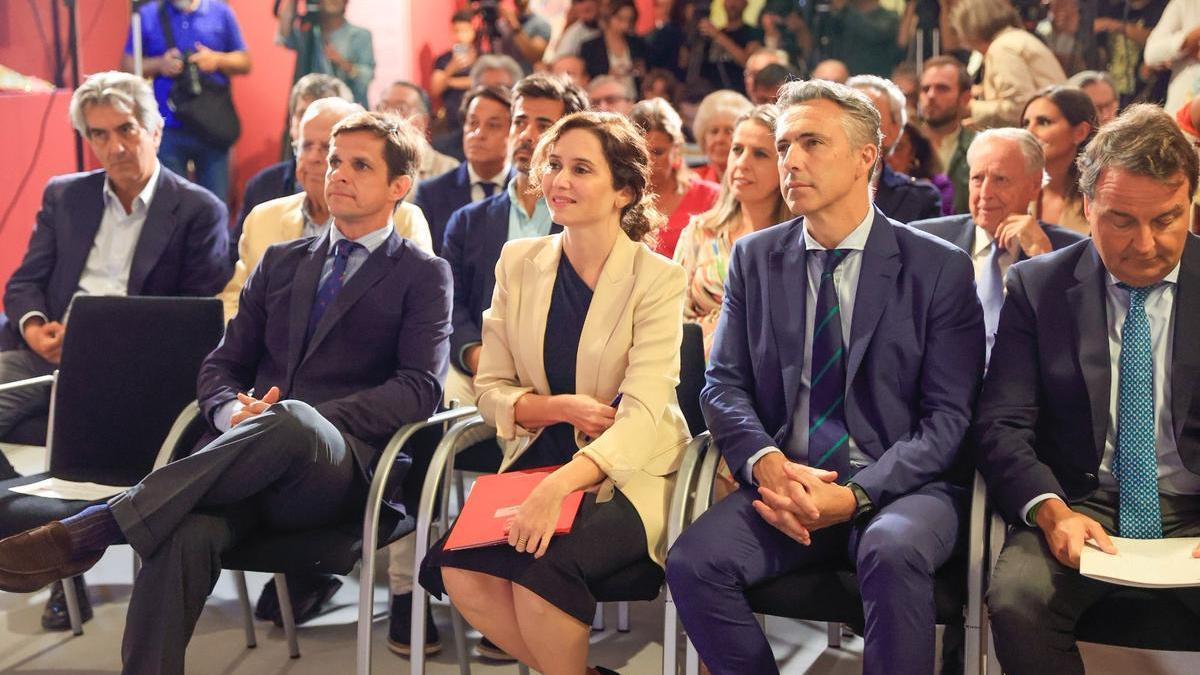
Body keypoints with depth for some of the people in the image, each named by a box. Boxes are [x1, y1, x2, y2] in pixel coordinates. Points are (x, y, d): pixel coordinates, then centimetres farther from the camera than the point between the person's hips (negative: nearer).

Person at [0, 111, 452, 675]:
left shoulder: (424, 276, 11)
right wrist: (233, 410, -5)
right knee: (186, 533, -33)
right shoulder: (281, 263, 25)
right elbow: (220, 366, 22)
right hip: (249, 471, 3)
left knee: (293, 421, -39)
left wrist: (300, 420, -15)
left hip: (340, 470, -3)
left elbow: (421, 390, -3)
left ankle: (88, 530, -37)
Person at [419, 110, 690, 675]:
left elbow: (641, 418, -19)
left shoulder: (657, 280, -9)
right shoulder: (519, 263, 5)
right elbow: (491, 390, 7)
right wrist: (561, 408, -13)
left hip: (628, 477, -4)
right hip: (535, 461, 4)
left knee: (541, 566, -31)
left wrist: (558, 486, -34)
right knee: (456, 567, -23)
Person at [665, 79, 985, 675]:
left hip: (899, 488, -2)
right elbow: (724, 384, 6)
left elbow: (948, 417, -4)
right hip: (783, 484, 3)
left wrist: (856, 495, -18)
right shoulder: (755, 258, 11)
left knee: (893, 553, -37)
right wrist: (767, 464, -16)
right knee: (693, 562, -26)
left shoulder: (939, 269, 0)